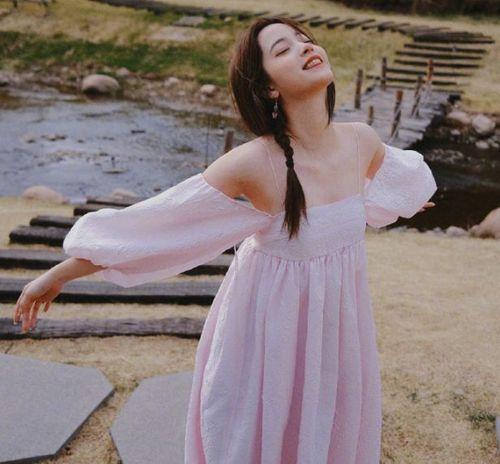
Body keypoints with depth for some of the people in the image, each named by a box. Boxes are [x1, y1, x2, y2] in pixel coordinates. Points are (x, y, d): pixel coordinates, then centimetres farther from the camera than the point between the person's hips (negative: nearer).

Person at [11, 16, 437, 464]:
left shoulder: (362, 140, -11)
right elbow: (151, 223, -21)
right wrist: (56, 275, -15)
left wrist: (407, 199, 37)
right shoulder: (255, 162, -27)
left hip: (337, 322, 5)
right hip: (274, 326, -4)